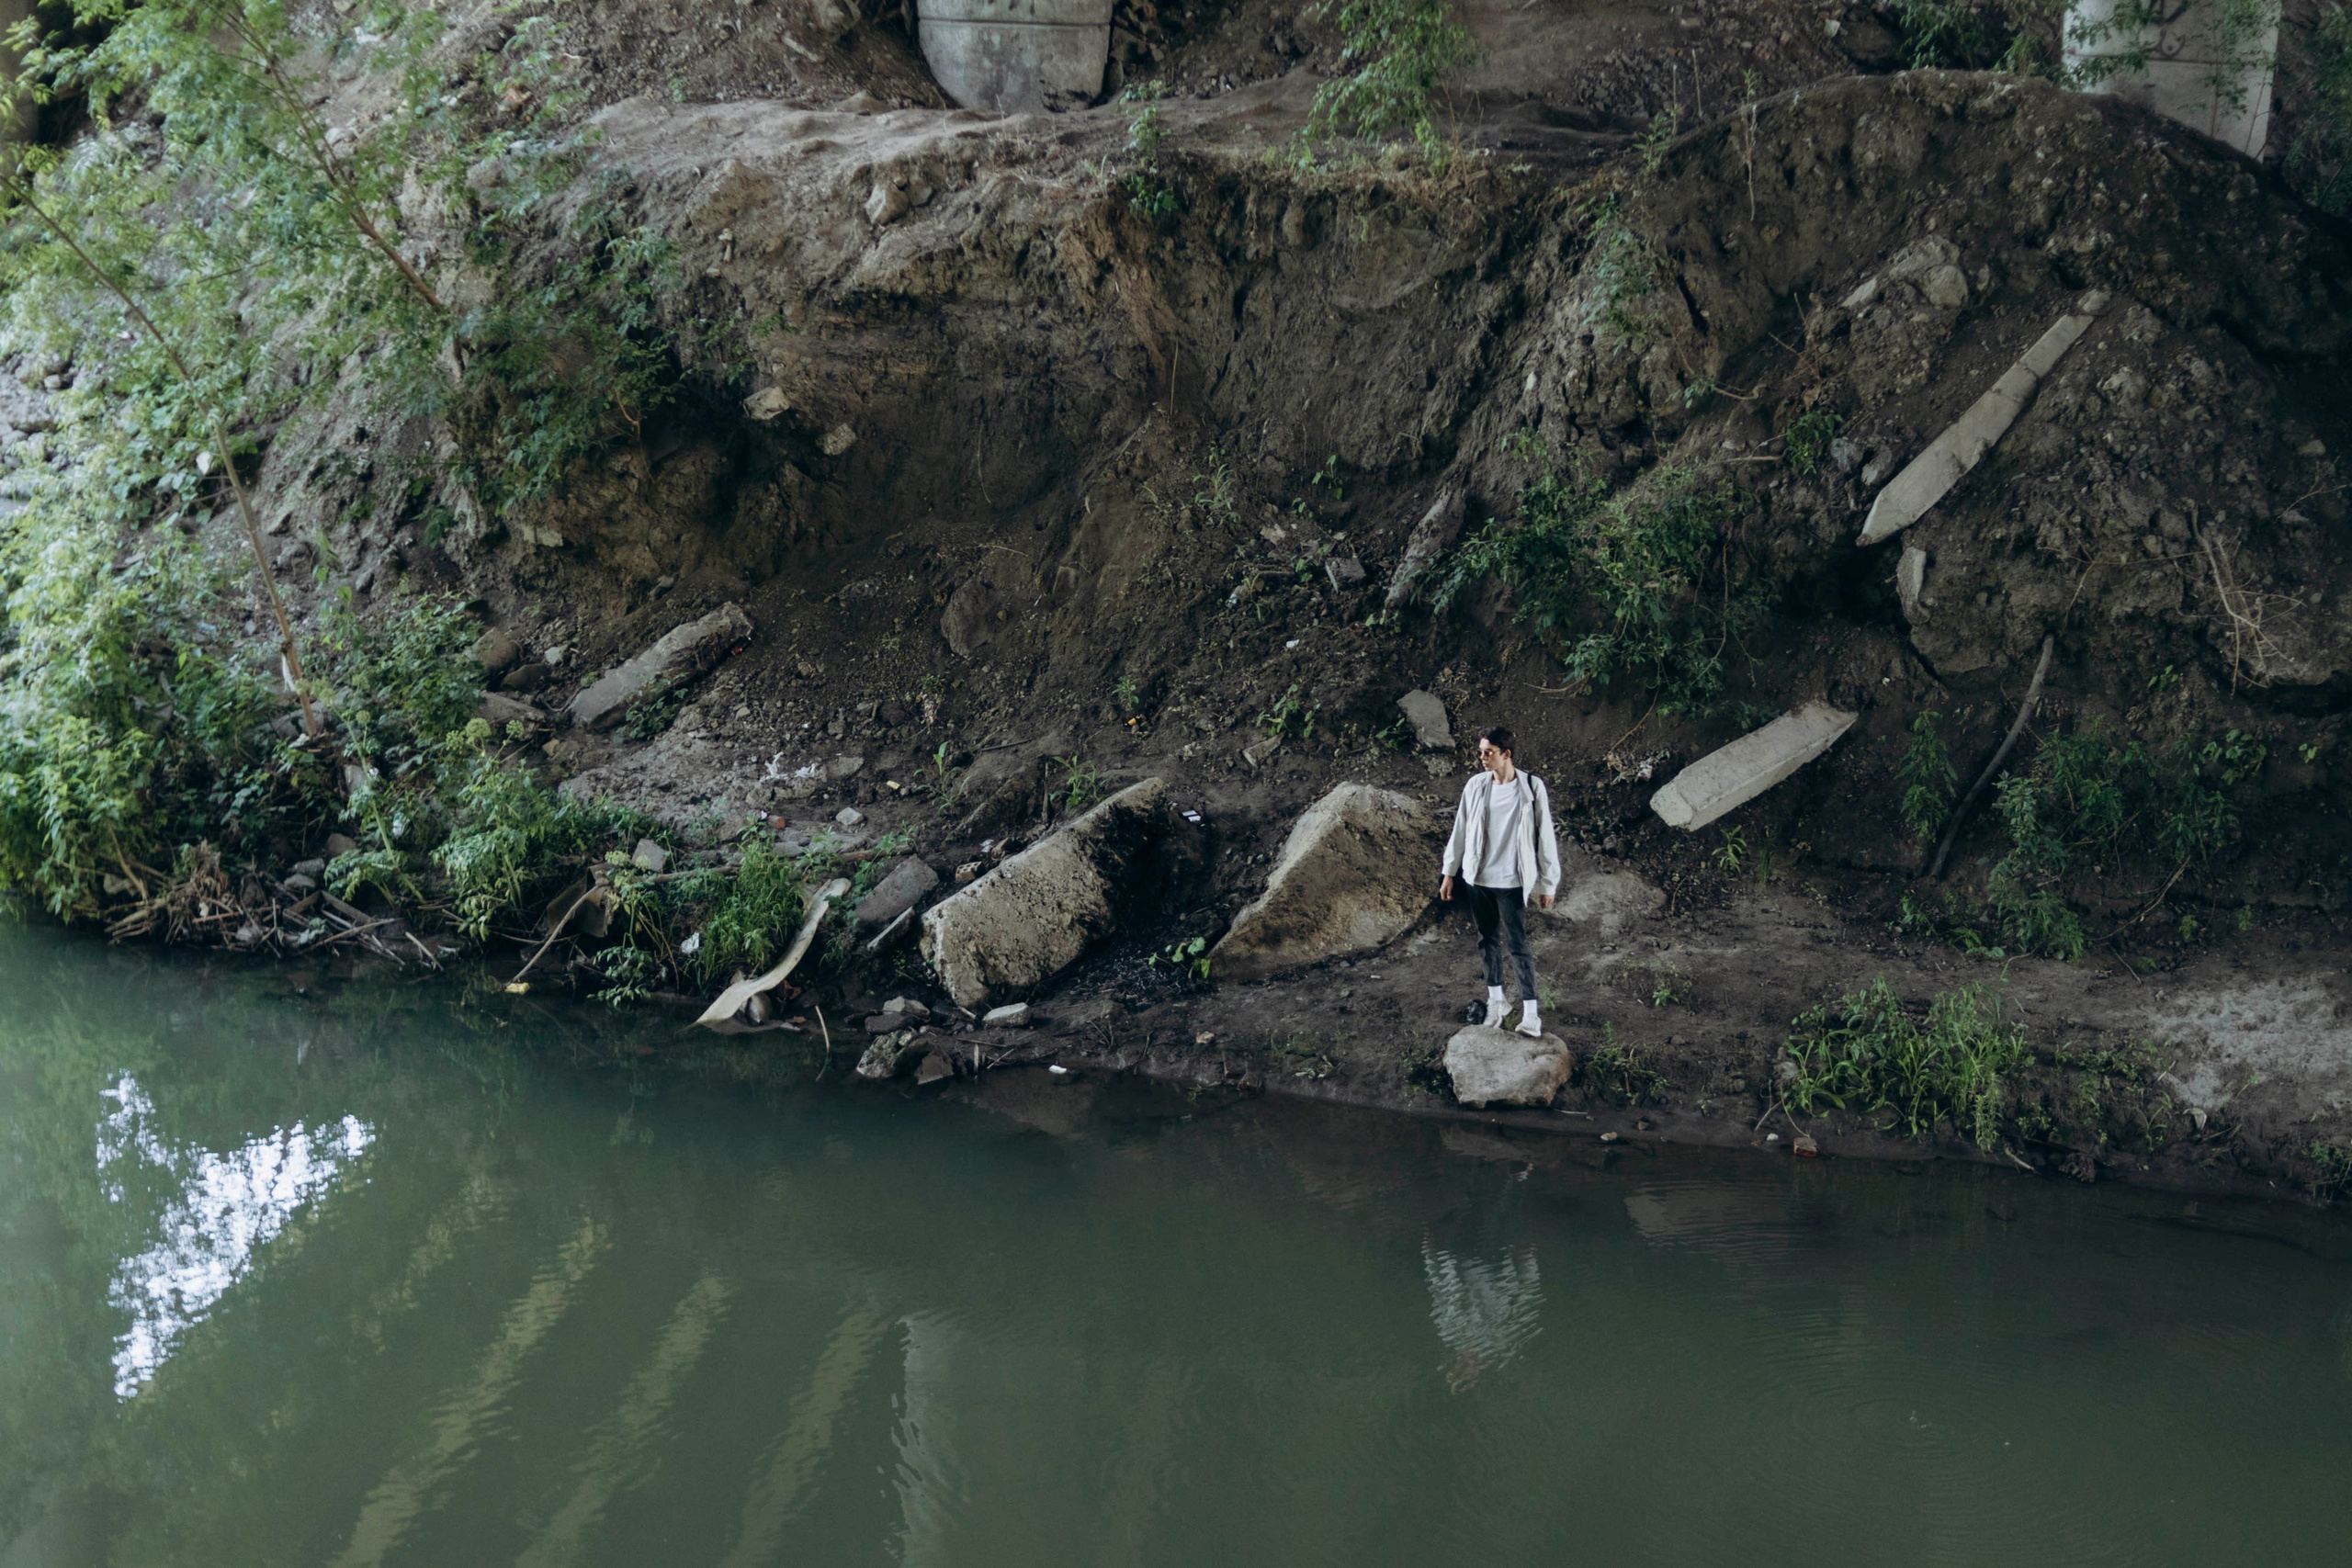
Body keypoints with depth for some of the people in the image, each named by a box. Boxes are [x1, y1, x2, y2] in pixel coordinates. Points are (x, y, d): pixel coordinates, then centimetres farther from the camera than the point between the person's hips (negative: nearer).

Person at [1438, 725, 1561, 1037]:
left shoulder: (1531, 788, -10)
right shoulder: (1475, 786, 1)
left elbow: (1545, 836, -5)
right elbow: (1461, 830, 10)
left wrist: (1548, 883, -5)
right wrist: (1449, 872, 10)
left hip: (1511, 882, -4)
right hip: (1478, 879, 4)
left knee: (1518, 945, -5)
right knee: (1488, 941, 14)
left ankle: (1530, 1014, -3)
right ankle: (1496, 1002, 29)